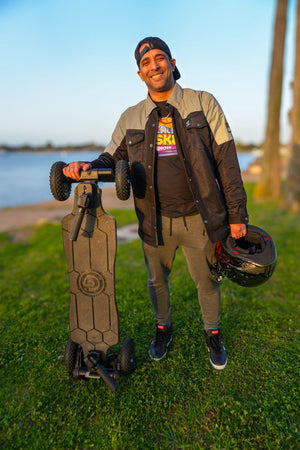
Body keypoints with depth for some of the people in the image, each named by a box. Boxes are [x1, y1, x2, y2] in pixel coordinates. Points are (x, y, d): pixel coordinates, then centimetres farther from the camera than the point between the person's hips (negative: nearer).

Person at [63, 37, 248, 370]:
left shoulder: (204, 104, 0)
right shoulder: (130, 119, 7)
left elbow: (226, 161, -2)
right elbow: (112, 159, 8)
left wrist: (236, 214, -5)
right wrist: (88, 166, -17)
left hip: (198, 218, -2)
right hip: (155, 221, 2)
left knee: (206, 280, 14)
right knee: (156, 280, 18)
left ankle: (212, 333, 42)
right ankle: (163, 328, 46)